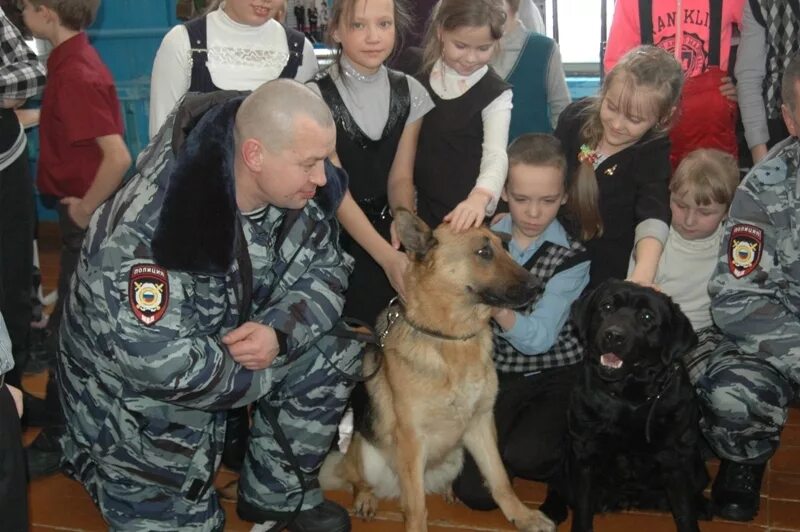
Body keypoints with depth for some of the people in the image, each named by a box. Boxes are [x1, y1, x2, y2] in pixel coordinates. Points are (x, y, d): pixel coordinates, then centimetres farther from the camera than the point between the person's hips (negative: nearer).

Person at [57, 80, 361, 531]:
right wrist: (279, 365, -25)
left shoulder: (292, 191, -15)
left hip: (233, 344, 6)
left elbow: (326, 271, -5)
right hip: (138, 393, -6)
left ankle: (278, 494, 9)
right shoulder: (148, 231, -37)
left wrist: (280, 331, -27)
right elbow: (163, 364, -39)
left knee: (333, 353, -12)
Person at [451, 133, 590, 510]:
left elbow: (538, 339, -20)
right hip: (497, 373, 3)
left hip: (557, 376, -3)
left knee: (521, 455, -30)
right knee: (474, 490, -13)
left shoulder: (571, 258, -9)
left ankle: (564, 466, 6)